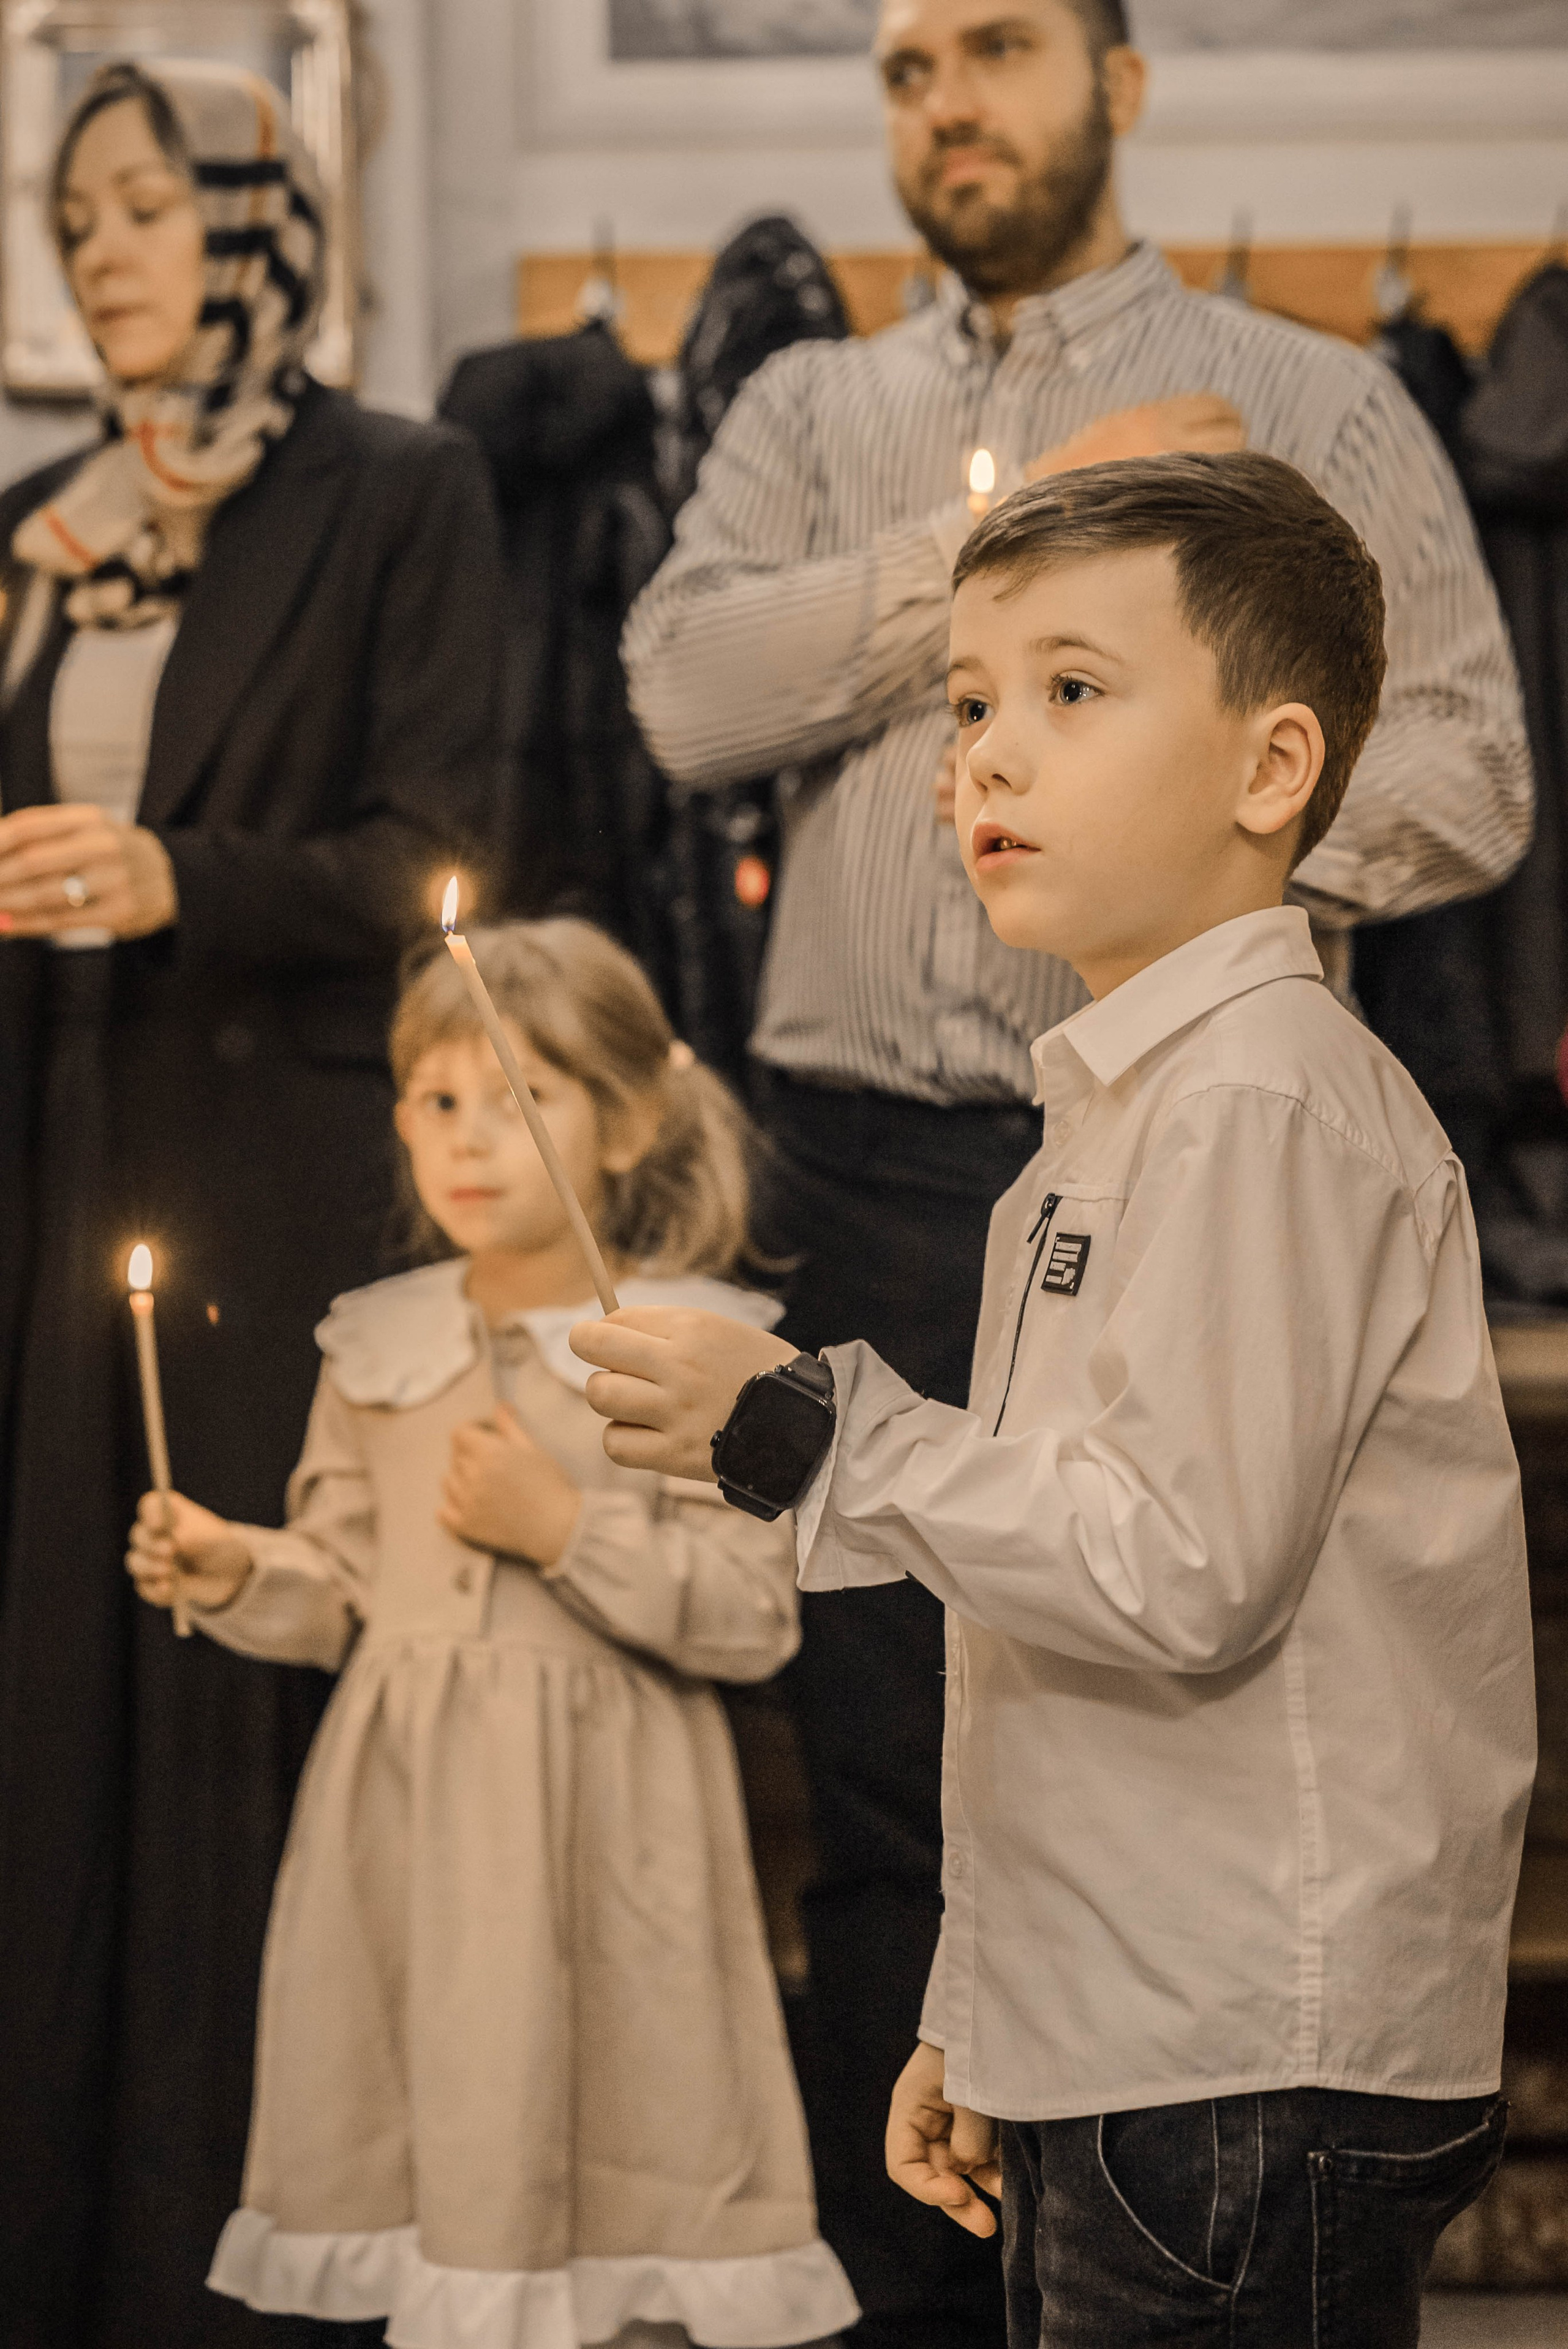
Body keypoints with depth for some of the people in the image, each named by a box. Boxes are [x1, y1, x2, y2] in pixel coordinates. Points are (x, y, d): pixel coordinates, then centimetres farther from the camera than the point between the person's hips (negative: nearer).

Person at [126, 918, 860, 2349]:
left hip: (595, 1816, -4)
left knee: (606, 2155, -3)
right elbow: (341, 1584, 14)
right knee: (416, 2161, 8)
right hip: (404, 1806, 4)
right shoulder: (379, 1347, 9)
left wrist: (569, 1527, -15)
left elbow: (758, 1616, -9)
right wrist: (235, 1571, -4)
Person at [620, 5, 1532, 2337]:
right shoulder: (814, 414, 16)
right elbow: (691, 693, -2)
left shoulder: (1307, 402, 8)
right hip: (874, 1174, 3)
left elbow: (1467, 774, 0)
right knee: (889, 1811, 7)